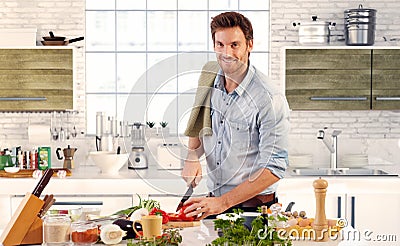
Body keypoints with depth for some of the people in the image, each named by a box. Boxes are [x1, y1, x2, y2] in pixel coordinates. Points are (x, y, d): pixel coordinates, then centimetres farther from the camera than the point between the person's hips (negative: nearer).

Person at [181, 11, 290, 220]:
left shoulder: (270, 100, -18)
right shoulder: (210, 81, 2)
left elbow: (274, 168, -19)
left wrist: (223, 202, -22)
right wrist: (192, 156, 0)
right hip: (213, 200, 5)